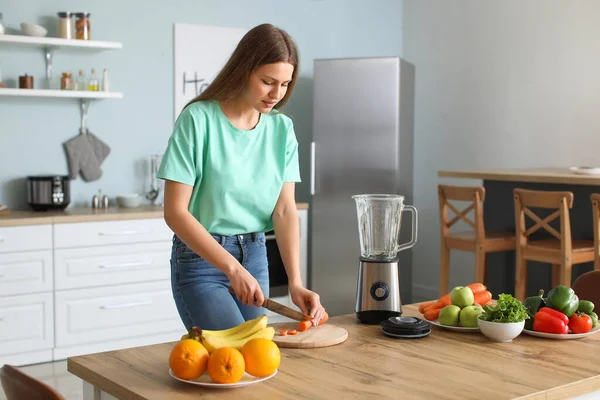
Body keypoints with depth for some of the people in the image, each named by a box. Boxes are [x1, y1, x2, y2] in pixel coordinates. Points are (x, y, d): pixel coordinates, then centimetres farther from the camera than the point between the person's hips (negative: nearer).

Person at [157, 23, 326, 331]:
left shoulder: (282, 129, -1)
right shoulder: (198, 119, -16)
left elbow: (284, 210, -5)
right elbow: (175, 212, -17)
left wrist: (295, 282, -18)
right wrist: (232, 268, -23)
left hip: (255, 256, 5)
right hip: (200, 258, -5)